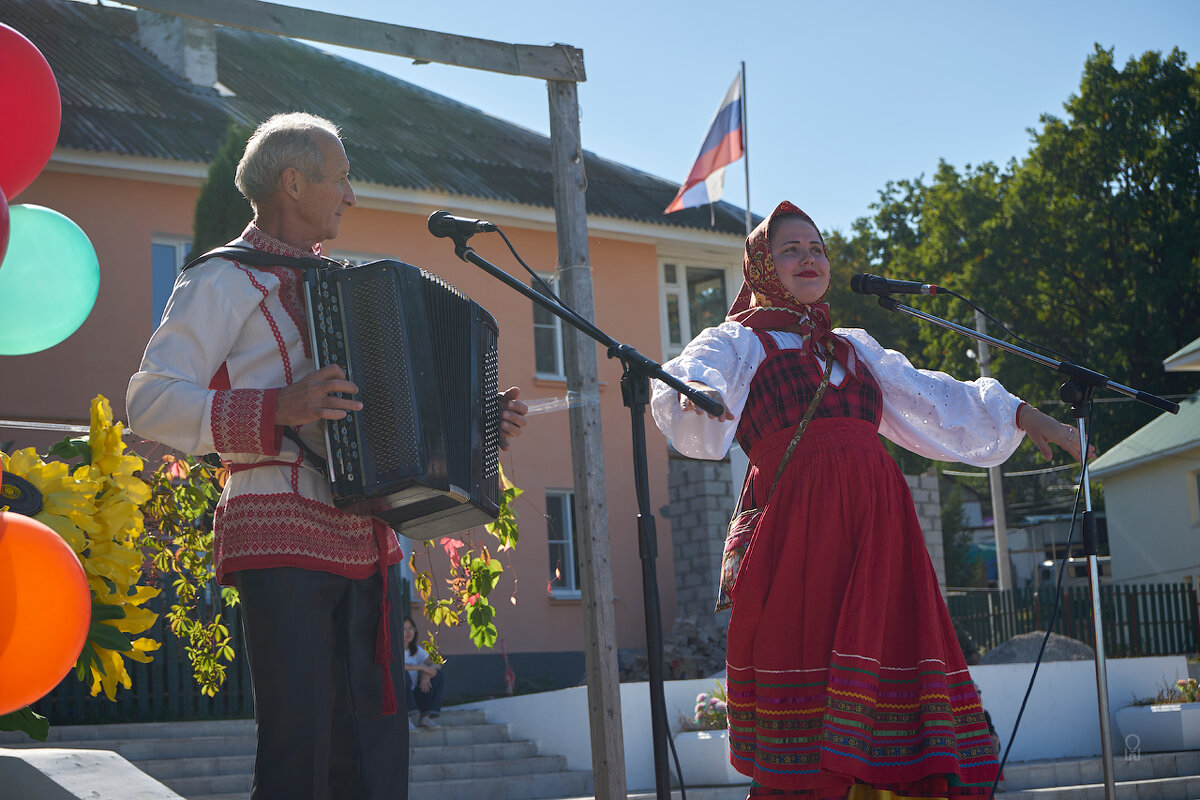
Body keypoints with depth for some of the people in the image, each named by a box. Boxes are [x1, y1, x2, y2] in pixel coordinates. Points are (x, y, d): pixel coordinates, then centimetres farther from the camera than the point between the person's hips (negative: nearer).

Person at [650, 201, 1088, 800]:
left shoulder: (854, 348, 28)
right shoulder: (737, 343, 11)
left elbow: (931, 398, 29)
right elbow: (693, 378, -9)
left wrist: (1021, 415, 19)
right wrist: (694, 392, -33)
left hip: (877, 524, 5)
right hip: (797, 523, -5)